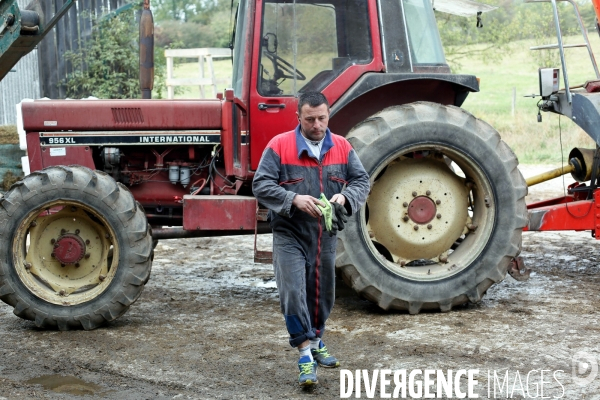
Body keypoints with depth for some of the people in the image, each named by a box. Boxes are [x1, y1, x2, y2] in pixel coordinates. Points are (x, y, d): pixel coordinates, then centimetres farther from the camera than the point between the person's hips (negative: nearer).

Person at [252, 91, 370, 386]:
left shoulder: (342, 147, 3)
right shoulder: (279, 145, -7)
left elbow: (362, 181, 4)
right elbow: (261, 185, -11)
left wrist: (345, 196, -19)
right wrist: (294, 199, -25)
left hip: (325, 236, 4)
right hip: (290, 234, -4)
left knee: (322, 292, 14)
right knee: (293, 291, -14)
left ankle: (316, 341, 35)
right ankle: (306, 354, -9)